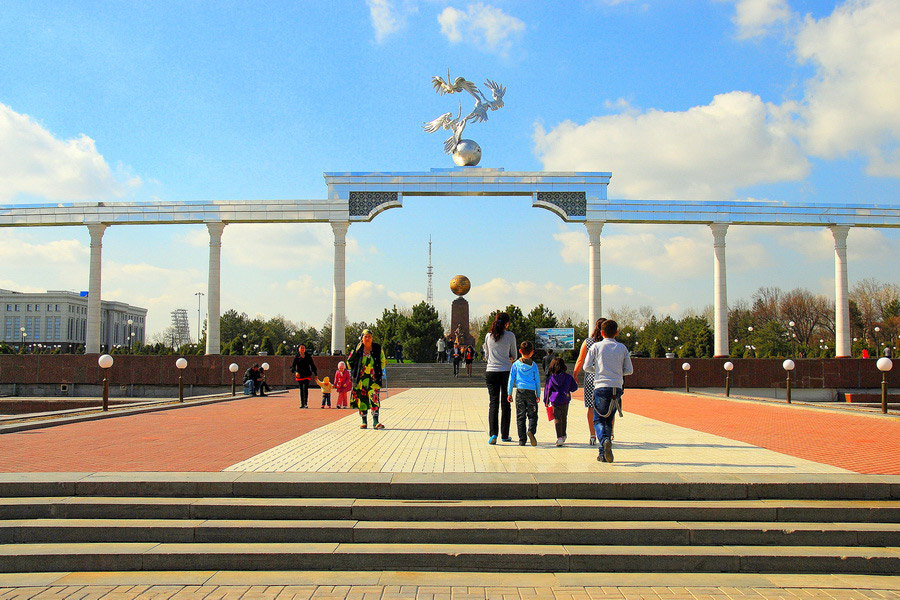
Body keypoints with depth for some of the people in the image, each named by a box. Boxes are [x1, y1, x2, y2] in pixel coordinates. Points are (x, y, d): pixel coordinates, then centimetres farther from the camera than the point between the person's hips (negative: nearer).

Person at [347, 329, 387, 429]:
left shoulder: (378, 348, 3)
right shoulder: (358, 349, 1)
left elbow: (383, 361, 16)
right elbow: (349, 361, 13)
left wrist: (380, 372, 9)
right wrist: (353, 373, 8)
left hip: (373, 378, -1)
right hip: (361, 378, 1)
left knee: (374, 398, -13)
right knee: (362, 399, 3)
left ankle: (375, 422, -16)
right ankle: (364, 422, 14)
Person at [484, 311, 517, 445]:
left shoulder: (488, 336, 4)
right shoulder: (510, 335, -3)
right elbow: (514, 356, 7)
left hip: (491, 372, 2)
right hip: (506, 372, -2)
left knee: (493, 403, 2)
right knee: (505, 404, 8)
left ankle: (493, 434, -12)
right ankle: (505, 435, 13)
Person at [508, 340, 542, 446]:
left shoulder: (516, 364, 5)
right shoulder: (534, 365, 5)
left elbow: (511, 379, 5)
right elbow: (538, 381, 8)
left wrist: (509, 393, 11)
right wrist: (538, 395, 16)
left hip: (520, 391, 1)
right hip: (531, 392, -1)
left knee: (520, 417, 5)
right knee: (532, 415, 4)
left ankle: (522, 440, 4)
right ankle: (531, 430, -24)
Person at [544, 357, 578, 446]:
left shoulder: (550, 378, -2)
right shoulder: (568, 377, -2)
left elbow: (547, 390, 4)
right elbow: (574, 387, 4)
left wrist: (546, 402, 13)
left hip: (555, 401, -1)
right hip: (565, 400, 1)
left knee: (557, 419, -1)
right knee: (564, 418, 19)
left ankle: (559, 437, -13)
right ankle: (563, 435, 34)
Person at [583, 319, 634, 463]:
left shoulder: (596, 346, 1)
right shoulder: (622, 348, 7)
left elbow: (587, 367, -1)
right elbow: (629, 370, 8)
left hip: (601, 387, -3)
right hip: (617, 388, 3)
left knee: (598, 419, 5)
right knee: (609, 419, 14)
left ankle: (605, 440, -25)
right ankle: (604, 454, 10)